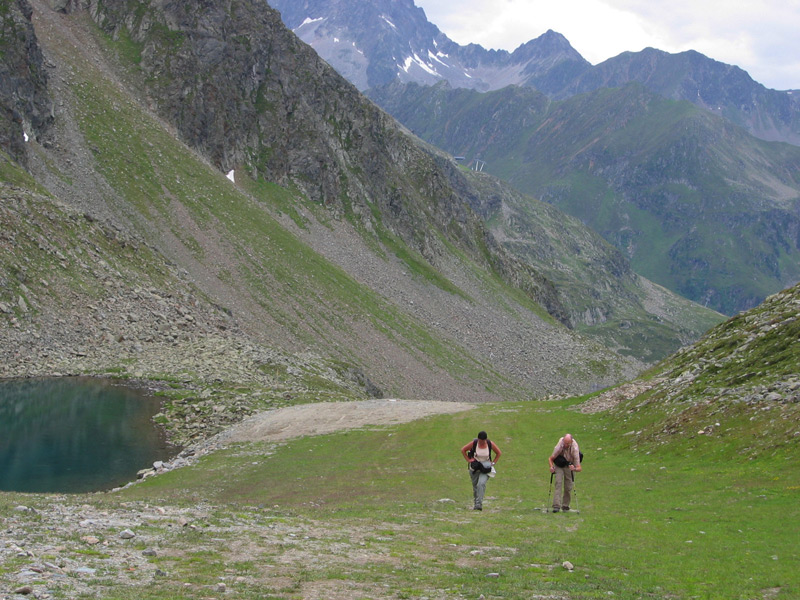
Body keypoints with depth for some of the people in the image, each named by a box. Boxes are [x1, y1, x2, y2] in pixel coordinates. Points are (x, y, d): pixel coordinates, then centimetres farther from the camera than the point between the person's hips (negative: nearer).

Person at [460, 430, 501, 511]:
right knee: (475, 485, 8)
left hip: (485, 468, -1)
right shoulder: (474, 443, -12)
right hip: (475, 467, 1)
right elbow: (463, 450, 1)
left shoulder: (490, 444, -10)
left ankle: (479, 504, -24)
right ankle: (475, 503, 25)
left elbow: (499, 453, 5)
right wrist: (468, 460, -5)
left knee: (481, 483, -22)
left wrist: (493, 463, -4)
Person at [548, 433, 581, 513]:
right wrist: (551, 466, -27)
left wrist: (574, 468, -52)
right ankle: (556, 506, -23)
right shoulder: (558, 447, -28)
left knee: (568, 487, -3)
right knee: (558, 483, -17)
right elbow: (551, 458, -9)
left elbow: (579, 468, -30)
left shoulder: (575, 450, -31)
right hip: (559, 465, 0)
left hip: (570, 466, 0)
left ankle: (565, 506, 15)